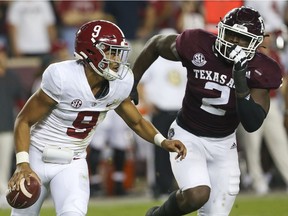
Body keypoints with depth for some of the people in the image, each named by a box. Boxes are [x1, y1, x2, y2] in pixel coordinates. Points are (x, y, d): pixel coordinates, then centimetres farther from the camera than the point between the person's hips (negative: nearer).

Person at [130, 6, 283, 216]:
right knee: (197, 195, -27)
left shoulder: (258, 71, -14)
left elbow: (252, 124, -20)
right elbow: (155, 45, 1)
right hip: (188, 136, -3)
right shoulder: (197, 46, -18)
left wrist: (241, 84, -34)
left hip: (223, 144, 3)